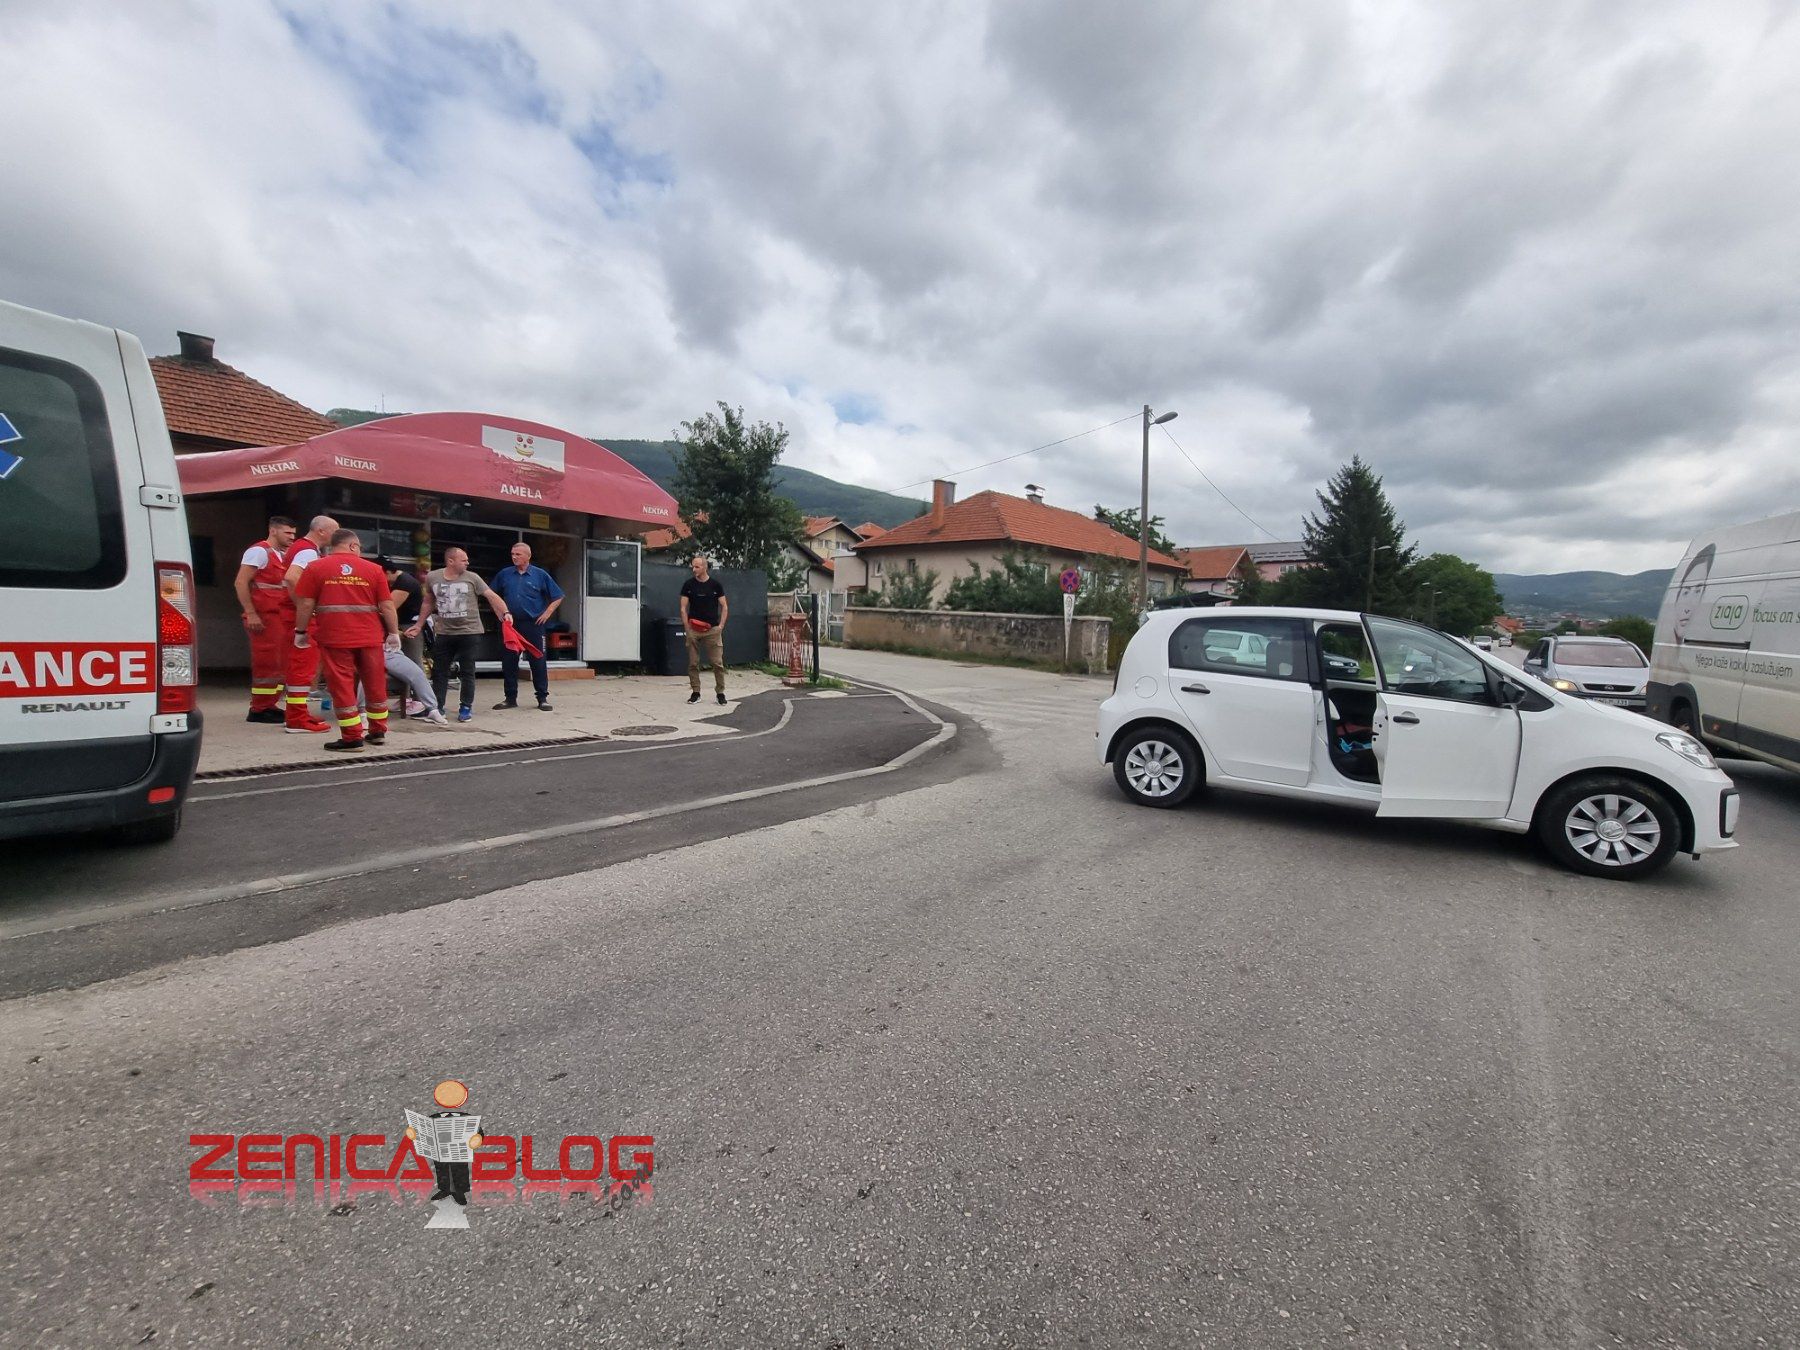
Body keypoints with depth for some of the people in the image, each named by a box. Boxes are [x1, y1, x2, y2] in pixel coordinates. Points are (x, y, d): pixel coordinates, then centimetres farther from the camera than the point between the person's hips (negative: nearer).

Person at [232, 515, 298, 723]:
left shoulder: (285, 555, 18)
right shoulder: (259, 551, -4)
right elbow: (240, 583, -11)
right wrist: (251, 614, -17)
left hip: (285, 618, 7)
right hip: (265, 617, -7)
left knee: (281, 664, 9)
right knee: (266, 663, -4)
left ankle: (269, 705, 18)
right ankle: (259, 709, 4)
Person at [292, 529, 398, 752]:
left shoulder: (315, 567, 3)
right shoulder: (373, 569, 3)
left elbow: (305, 604, 0)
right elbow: (387, 605, 2)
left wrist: (301, 631, 11)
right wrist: (394, 633, 9)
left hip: (334, 637, -1)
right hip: (369, 637, 1)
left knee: (342, 686, 2)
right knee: (375, 684, 12)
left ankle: (352, 737, 1)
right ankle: (378, 731, 21)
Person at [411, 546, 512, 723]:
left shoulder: (472, 578, -4)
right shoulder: (432, 578, 2)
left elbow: (492, 596, -9)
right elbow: (427, 603, 15)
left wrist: (505, 612, -25)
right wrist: (419, 625, 15)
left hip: (469, 632, -2)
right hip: (444, 633, 2)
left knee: (467, 672, 4)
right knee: (439, 672, 7)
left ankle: (466, 707, 12)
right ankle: (438, 707, 16)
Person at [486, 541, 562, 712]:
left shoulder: (540, 575, 1)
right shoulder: (504, 575, 9)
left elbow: (557, 597, 5)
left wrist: (547, 613, -3)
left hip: (533, 624, -3)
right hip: (510, 624, 3)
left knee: (538, 661, -3)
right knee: (508, 661, 6)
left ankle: (543, 698, 4)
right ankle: (510, 698, 16)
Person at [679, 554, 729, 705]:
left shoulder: (715, 584, 2)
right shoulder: (688, 584, 4)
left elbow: (724, 606, 6)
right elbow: (683, 608, 5)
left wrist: (721, 625, -3)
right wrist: (687, 627, -3)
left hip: (713, 629, -1)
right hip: (693, 629, 1)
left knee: (718, 663, -3)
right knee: (693, 663, 4)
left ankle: (720, 692, 7)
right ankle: (695, 693, 14)